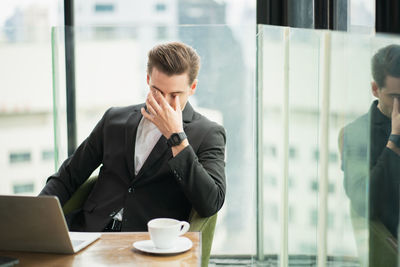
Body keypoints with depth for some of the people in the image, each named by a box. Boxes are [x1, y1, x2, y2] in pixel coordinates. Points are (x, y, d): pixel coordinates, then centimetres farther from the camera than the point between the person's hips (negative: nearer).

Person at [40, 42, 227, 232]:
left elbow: (210, 205, -12)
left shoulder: (208, 134, 3)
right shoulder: (114, 119, 16)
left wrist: (176, 136, -13)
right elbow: (68, 177, 19)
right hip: (89, 234, 6)